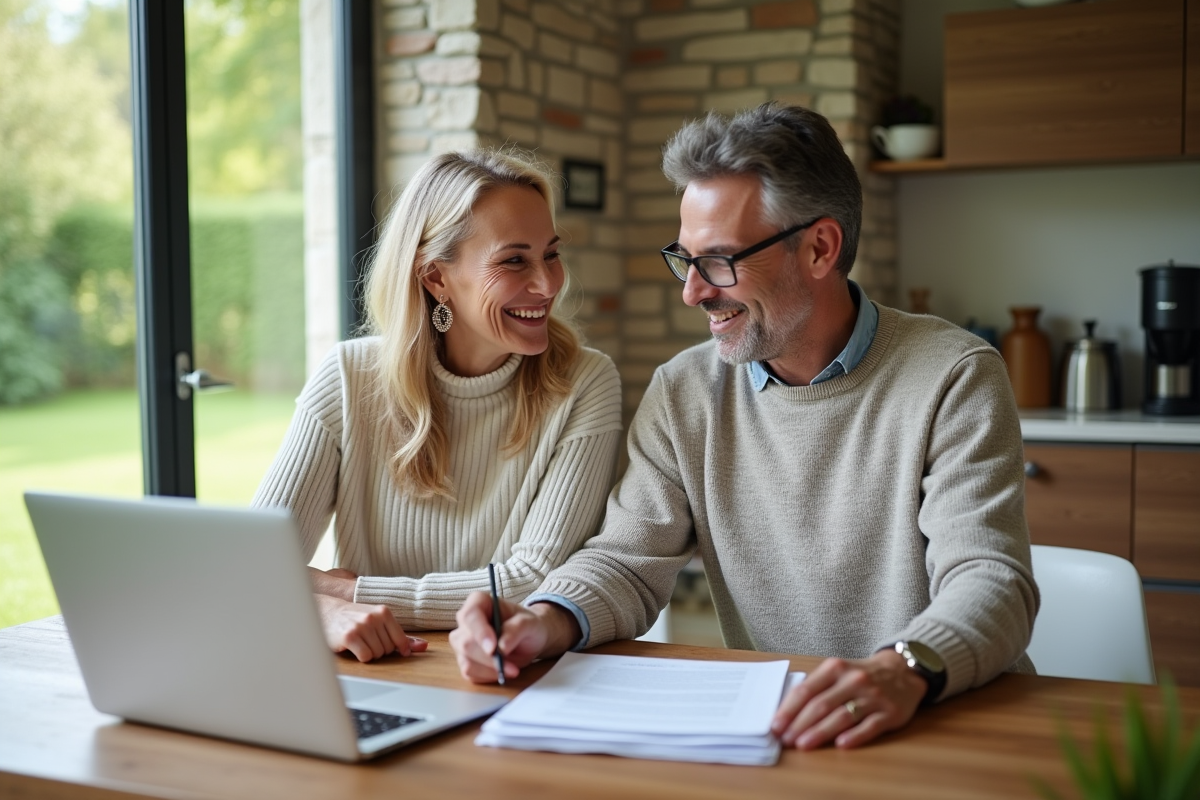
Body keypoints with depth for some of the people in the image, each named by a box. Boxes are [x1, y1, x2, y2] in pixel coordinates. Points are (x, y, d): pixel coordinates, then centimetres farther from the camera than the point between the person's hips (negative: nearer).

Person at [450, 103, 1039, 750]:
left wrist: (906, 670, -39)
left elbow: (990, 580, -17)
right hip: (765, 721, 1)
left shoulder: (953, 380, -9)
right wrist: (547, 620, -21)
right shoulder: (683, 393, 4)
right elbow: (629, 558, 1)